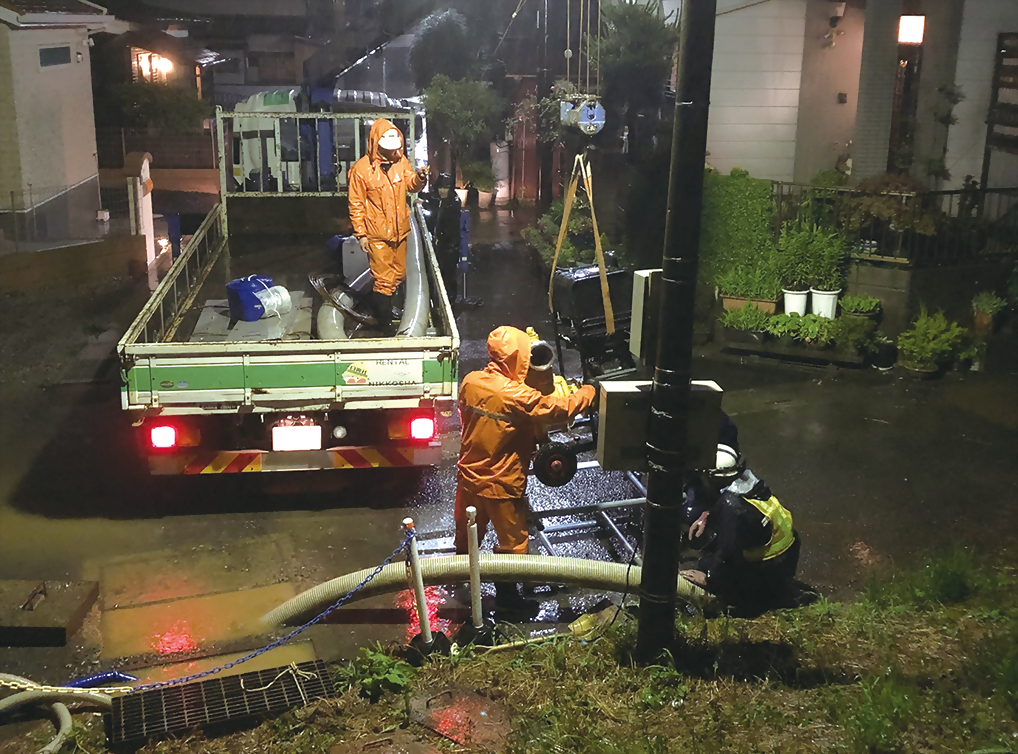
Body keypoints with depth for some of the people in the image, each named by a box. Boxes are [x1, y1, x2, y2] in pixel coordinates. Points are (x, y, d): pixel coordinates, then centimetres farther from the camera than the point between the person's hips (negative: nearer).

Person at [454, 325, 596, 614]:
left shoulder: (470, 382, -8)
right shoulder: (518, 396, -26)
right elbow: (559, 409, -19)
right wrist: (587, 392, -2)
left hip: (469, 476, 6)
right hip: (502, 485, -6)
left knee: (467, 533, 27)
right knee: (512, 542, 14)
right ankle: (506, 596, 27)